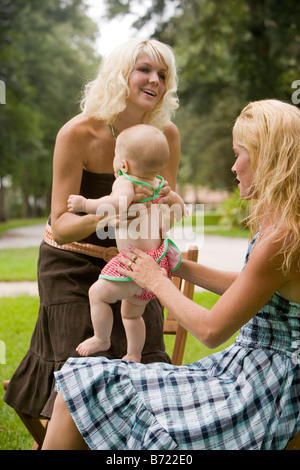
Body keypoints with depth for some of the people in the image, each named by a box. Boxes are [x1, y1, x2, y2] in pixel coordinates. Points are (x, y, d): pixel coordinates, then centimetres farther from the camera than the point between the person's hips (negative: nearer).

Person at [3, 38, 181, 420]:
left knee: (146, 366, -3)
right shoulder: (77, 134, -22)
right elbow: (60, 227, -24)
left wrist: (169, 202, -31)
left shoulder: (166, 135, -10)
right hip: (72, 264, -3)